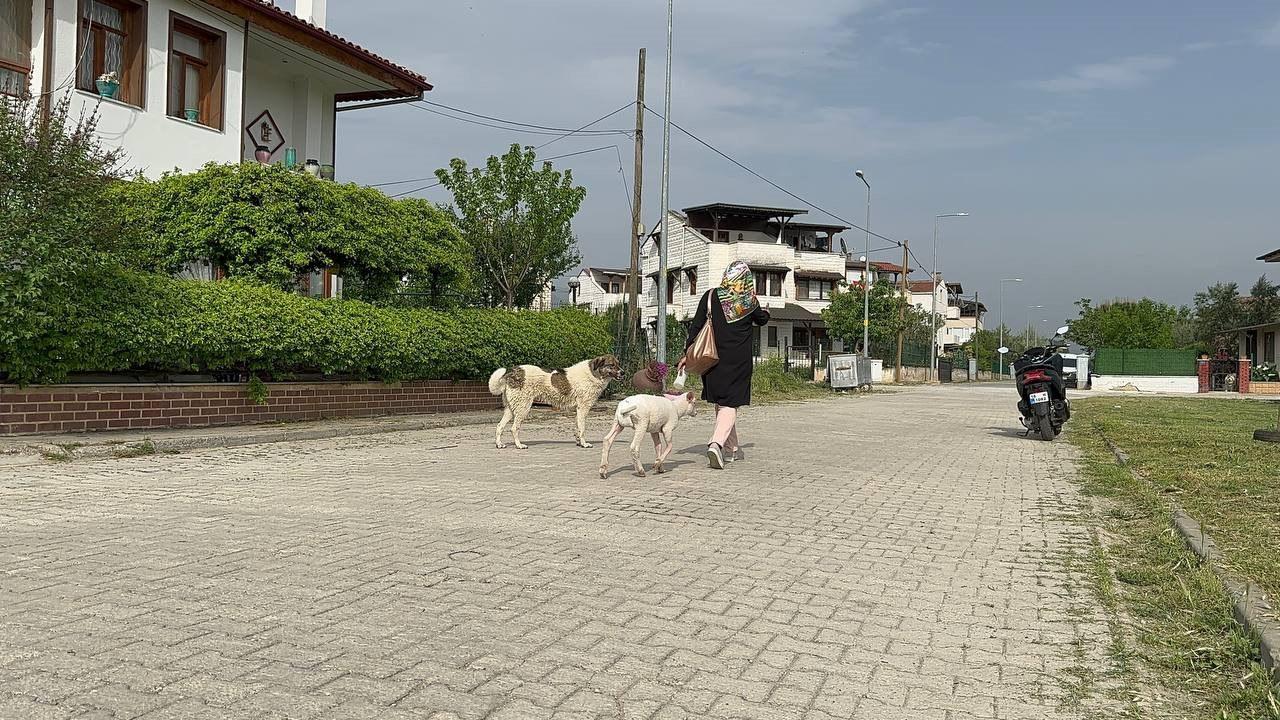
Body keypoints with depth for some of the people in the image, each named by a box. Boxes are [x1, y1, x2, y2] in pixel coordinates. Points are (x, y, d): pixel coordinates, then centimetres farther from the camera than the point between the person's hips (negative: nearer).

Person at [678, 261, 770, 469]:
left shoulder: (710, 296, -2)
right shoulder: (749, 302, -3)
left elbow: (696, 326, -3)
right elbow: (762, 319, 18)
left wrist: (688, 353, 2)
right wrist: (765, 312, 42)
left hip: (713, 359, 2)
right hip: (739, 362, -2)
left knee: (720, 403, 17)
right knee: (730, 404, -1)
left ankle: (730, 449, 27)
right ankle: (717, 444, -25)